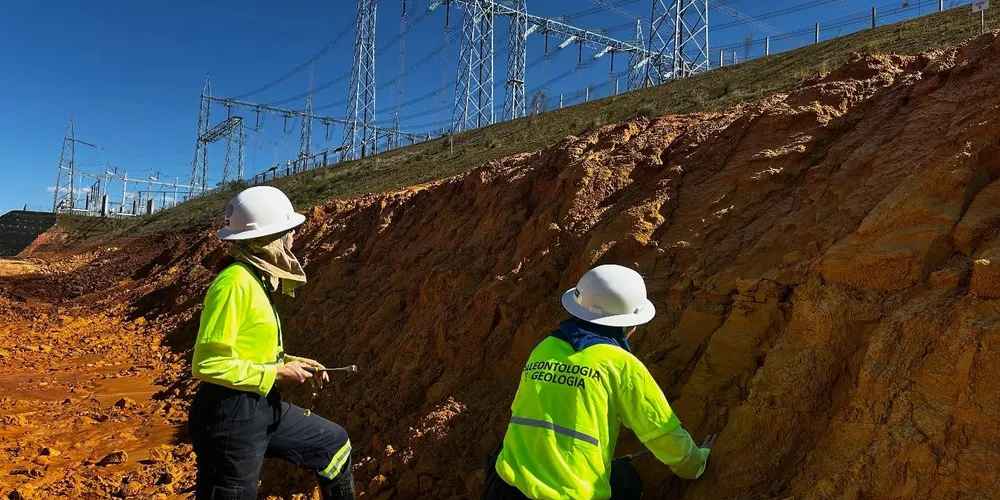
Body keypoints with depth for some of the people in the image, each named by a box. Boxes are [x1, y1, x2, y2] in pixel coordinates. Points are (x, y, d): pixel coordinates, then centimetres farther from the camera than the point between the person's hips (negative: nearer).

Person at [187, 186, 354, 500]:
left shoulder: (257, 279, 8)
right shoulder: (234, 283, -21)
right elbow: (208, 363, -24)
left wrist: (291, 363, 6)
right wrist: (277, 374, -17)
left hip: (262, 407, 10)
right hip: (229, 415, -9)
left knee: (333, 443, 20)